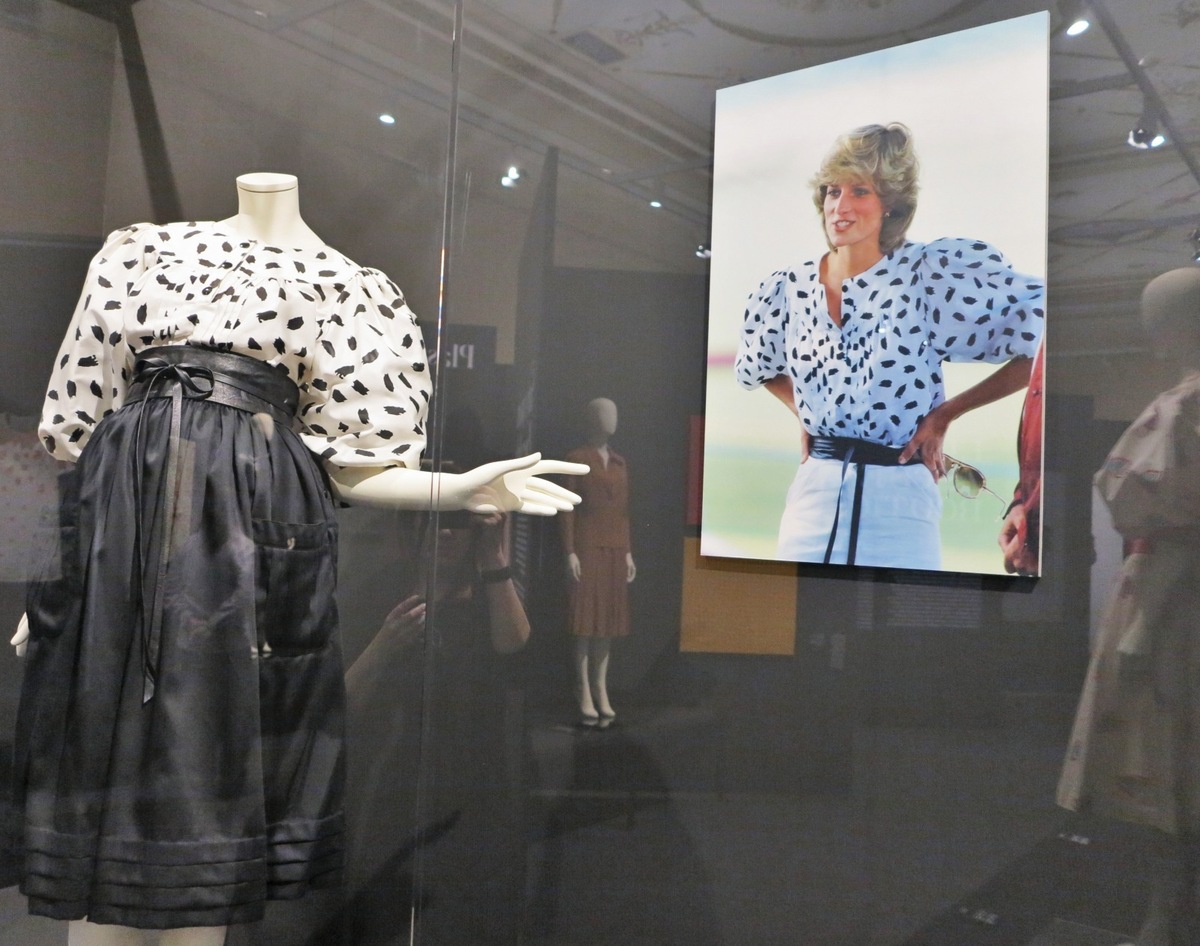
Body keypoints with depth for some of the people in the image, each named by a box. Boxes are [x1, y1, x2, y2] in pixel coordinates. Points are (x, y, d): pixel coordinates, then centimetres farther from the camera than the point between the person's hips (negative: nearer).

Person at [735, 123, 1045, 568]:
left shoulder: (930, 274, -9)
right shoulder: (788, 290, 3)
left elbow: (1038, 334, -11)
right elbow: (758, 367, 24)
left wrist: (945, 414, -8)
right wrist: (804, 417, 10)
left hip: (898, 501, -3)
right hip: (812, 494, 3)